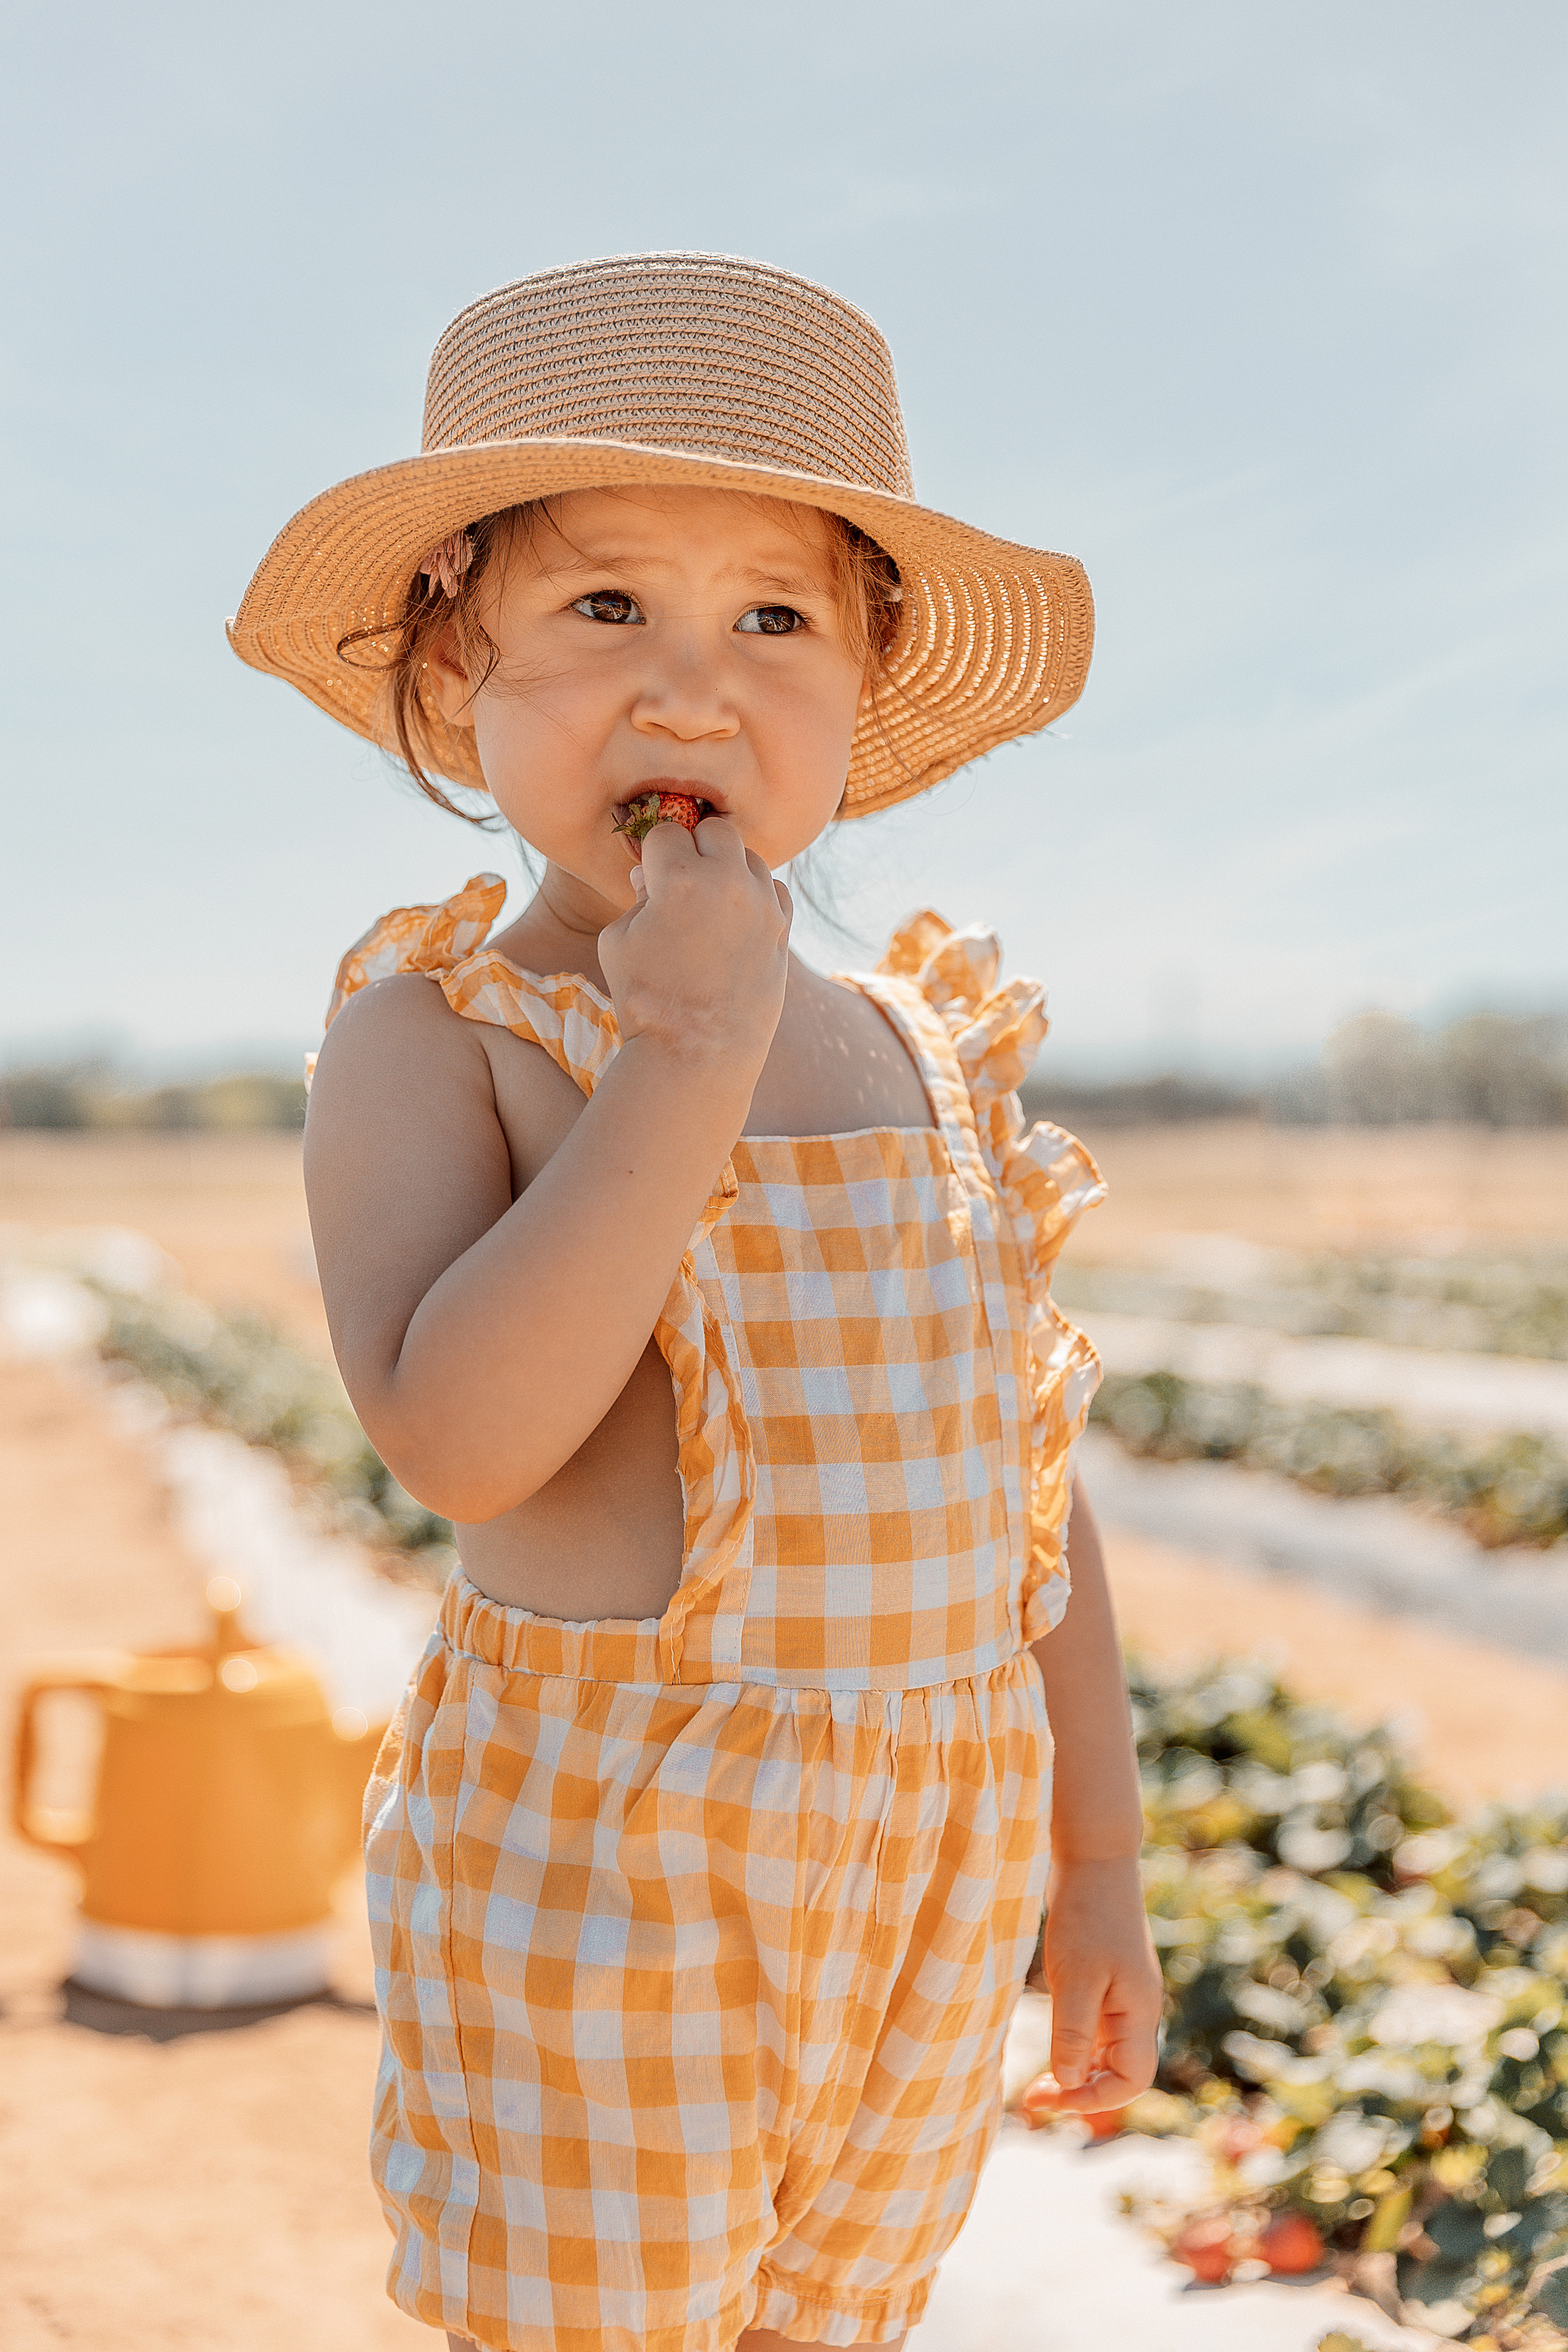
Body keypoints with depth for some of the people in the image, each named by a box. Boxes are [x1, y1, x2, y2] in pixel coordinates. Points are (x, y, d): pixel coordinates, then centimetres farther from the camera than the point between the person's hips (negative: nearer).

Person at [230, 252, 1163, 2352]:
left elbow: (1022, 1482, 10)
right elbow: (459, 1435, -26)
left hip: (937, 1883, 5)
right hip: (601, 1889, -5)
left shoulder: (937, 1056, 5)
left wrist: (1099, 1866, 13)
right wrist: (694, 1051, -25)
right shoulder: (433, 1039, -10)